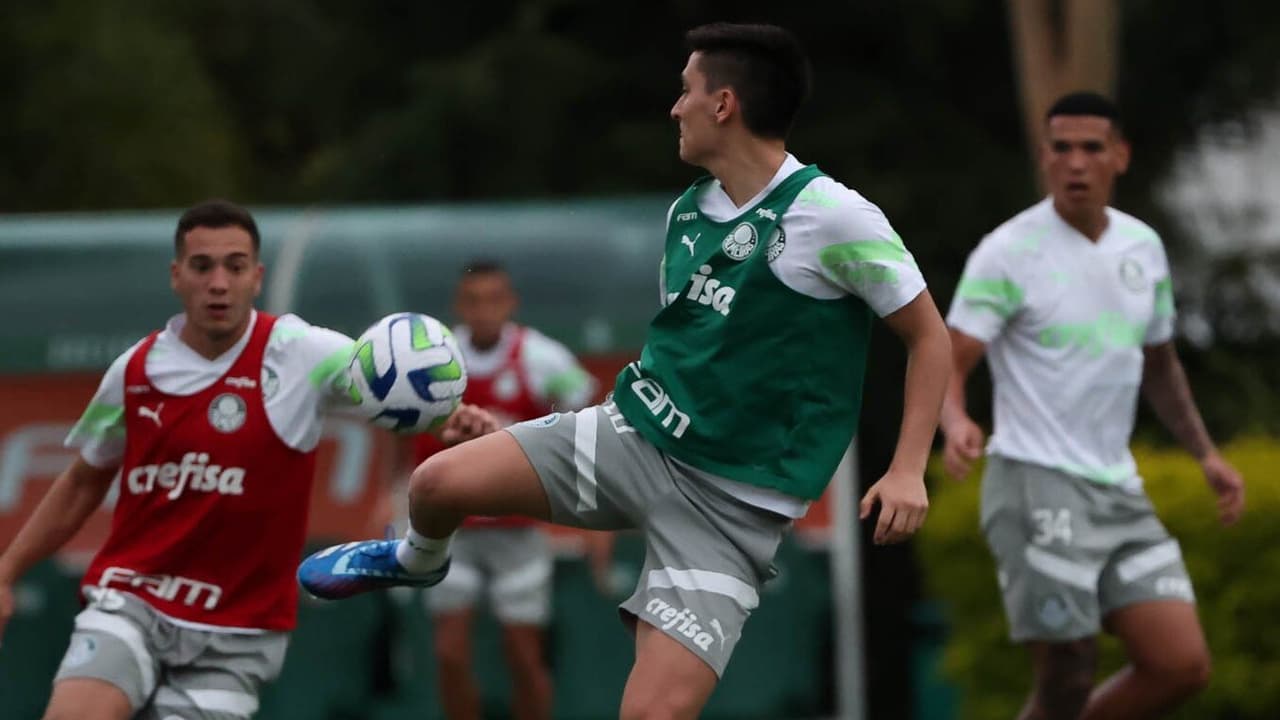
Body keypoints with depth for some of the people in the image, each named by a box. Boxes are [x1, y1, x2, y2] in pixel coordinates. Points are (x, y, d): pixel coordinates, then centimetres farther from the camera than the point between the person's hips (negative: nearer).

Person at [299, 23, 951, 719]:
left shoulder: (832, 217, -14)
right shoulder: (685, 212, 8)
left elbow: (930, 334, -8)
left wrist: (907, 471, -16)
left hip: (733, 500, -6)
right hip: (638, 431, 6)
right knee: (440, 480, -9)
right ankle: (418, 560, 28)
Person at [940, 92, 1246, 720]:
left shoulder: (1143, 248, 11)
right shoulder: (1008, 253, -8)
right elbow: (947, 362, -12)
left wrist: (1205, 453, 17)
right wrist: (955, 424, -33)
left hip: (1119, 491, 6)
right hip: (1036, 484, -6)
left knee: (1182, 666, -4)